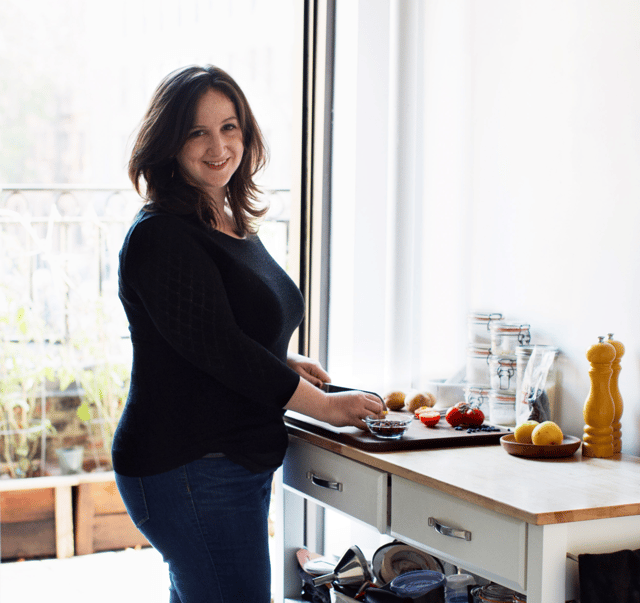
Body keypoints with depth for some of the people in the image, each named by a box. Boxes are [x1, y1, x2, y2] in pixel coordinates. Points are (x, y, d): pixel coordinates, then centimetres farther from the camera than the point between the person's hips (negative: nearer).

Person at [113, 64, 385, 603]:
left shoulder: (235, 226, 14)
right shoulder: (160, 236, -15)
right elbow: (215, 347, -19)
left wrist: (285, 363, 10)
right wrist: (325, 405, -12)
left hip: (236, 463, 9)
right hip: (190, 471, -9)